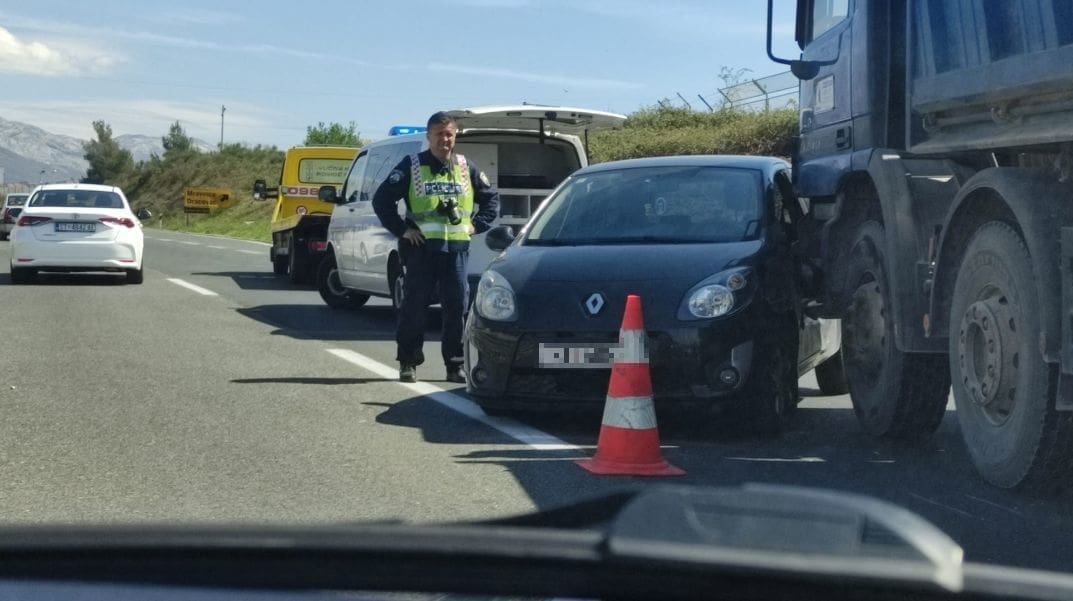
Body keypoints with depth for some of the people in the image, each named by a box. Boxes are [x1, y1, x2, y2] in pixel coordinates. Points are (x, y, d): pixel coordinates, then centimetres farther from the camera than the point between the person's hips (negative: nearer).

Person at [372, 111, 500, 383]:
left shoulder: (466, 168, 12)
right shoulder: (412, 166, 3)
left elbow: (491, 198, 23)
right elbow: (382, 199, 1)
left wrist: (477, 225, 10)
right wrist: (401, 229, -4)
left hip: (457, 247, 2)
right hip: (421, 247, -2)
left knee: (457, 308, 0)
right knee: (414, 305, 0)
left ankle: (455, 365, 6)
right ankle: (407, 362, 10)